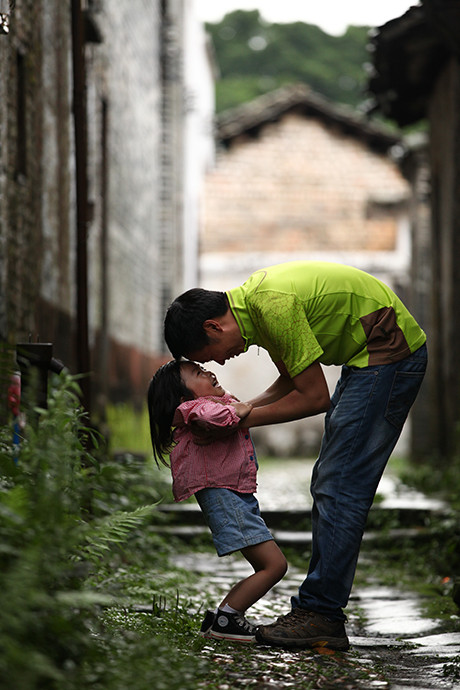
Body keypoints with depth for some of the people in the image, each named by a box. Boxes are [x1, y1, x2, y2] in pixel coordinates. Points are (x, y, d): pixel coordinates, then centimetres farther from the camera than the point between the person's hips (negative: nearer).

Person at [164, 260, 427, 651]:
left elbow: (315, 396, -18)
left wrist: (245, 419, -9)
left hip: (390, 353, -11)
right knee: (329, 486, 9)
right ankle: (319, 613, 11)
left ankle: (320, 615, -10)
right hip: (366, 359, 11)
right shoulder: (254, 299, 7)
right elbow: (292, 380, 16)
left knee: (341, 490, -12)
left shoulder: (274, 306, -24)